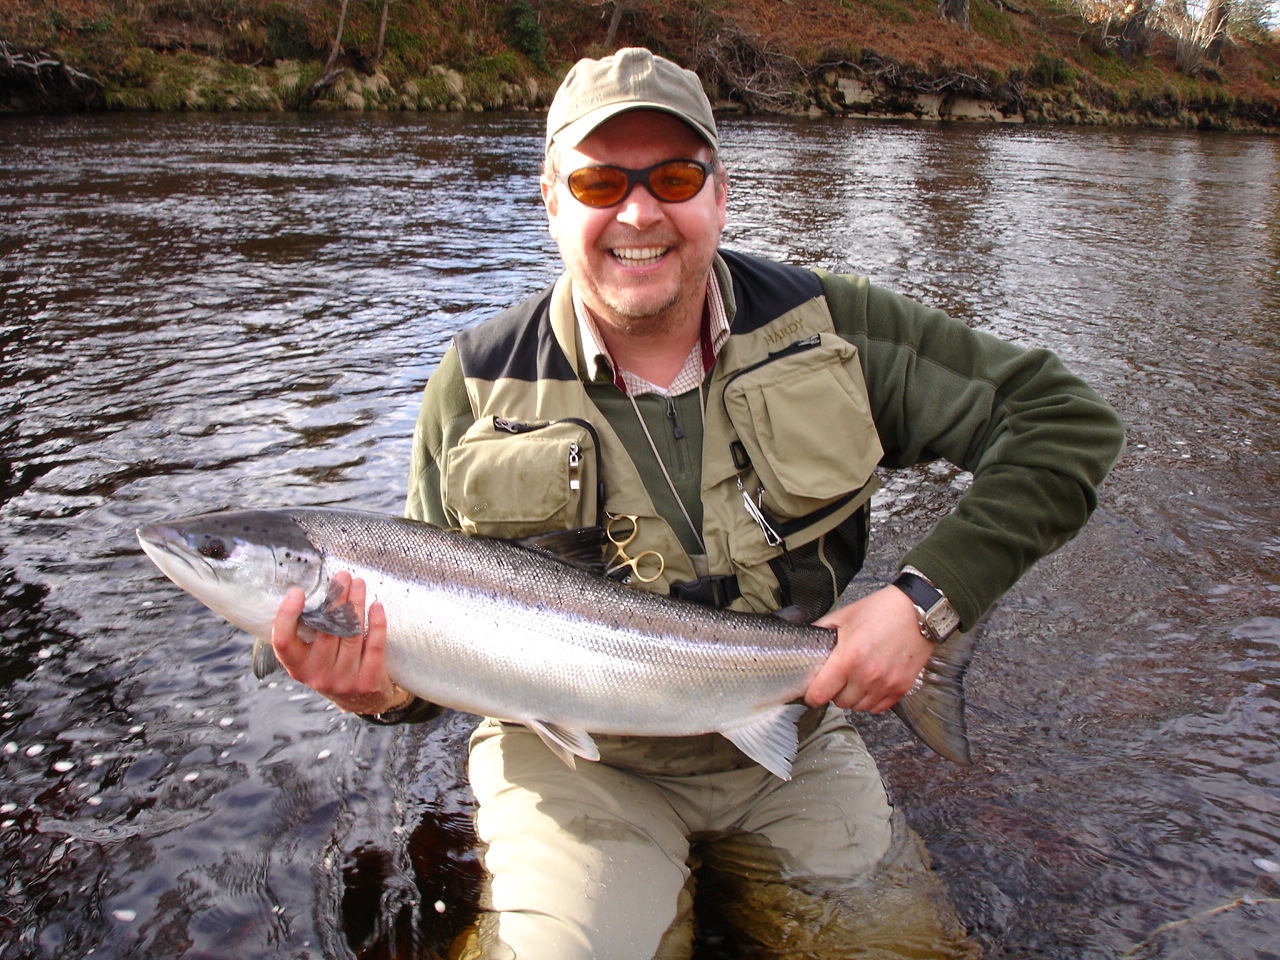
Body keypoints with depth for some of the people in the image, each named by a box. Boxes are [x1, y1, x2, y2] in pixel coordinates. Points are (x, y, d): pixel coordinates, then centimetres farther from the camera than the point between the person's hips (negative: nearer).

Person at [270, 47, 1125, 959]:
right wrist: (391, 688, -26)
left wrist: (928, 599, -22)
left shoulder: (829, 328, -12)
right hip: (579, 758, -1)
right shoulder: (478, 386, -11)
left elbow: (1068, 423, -10)